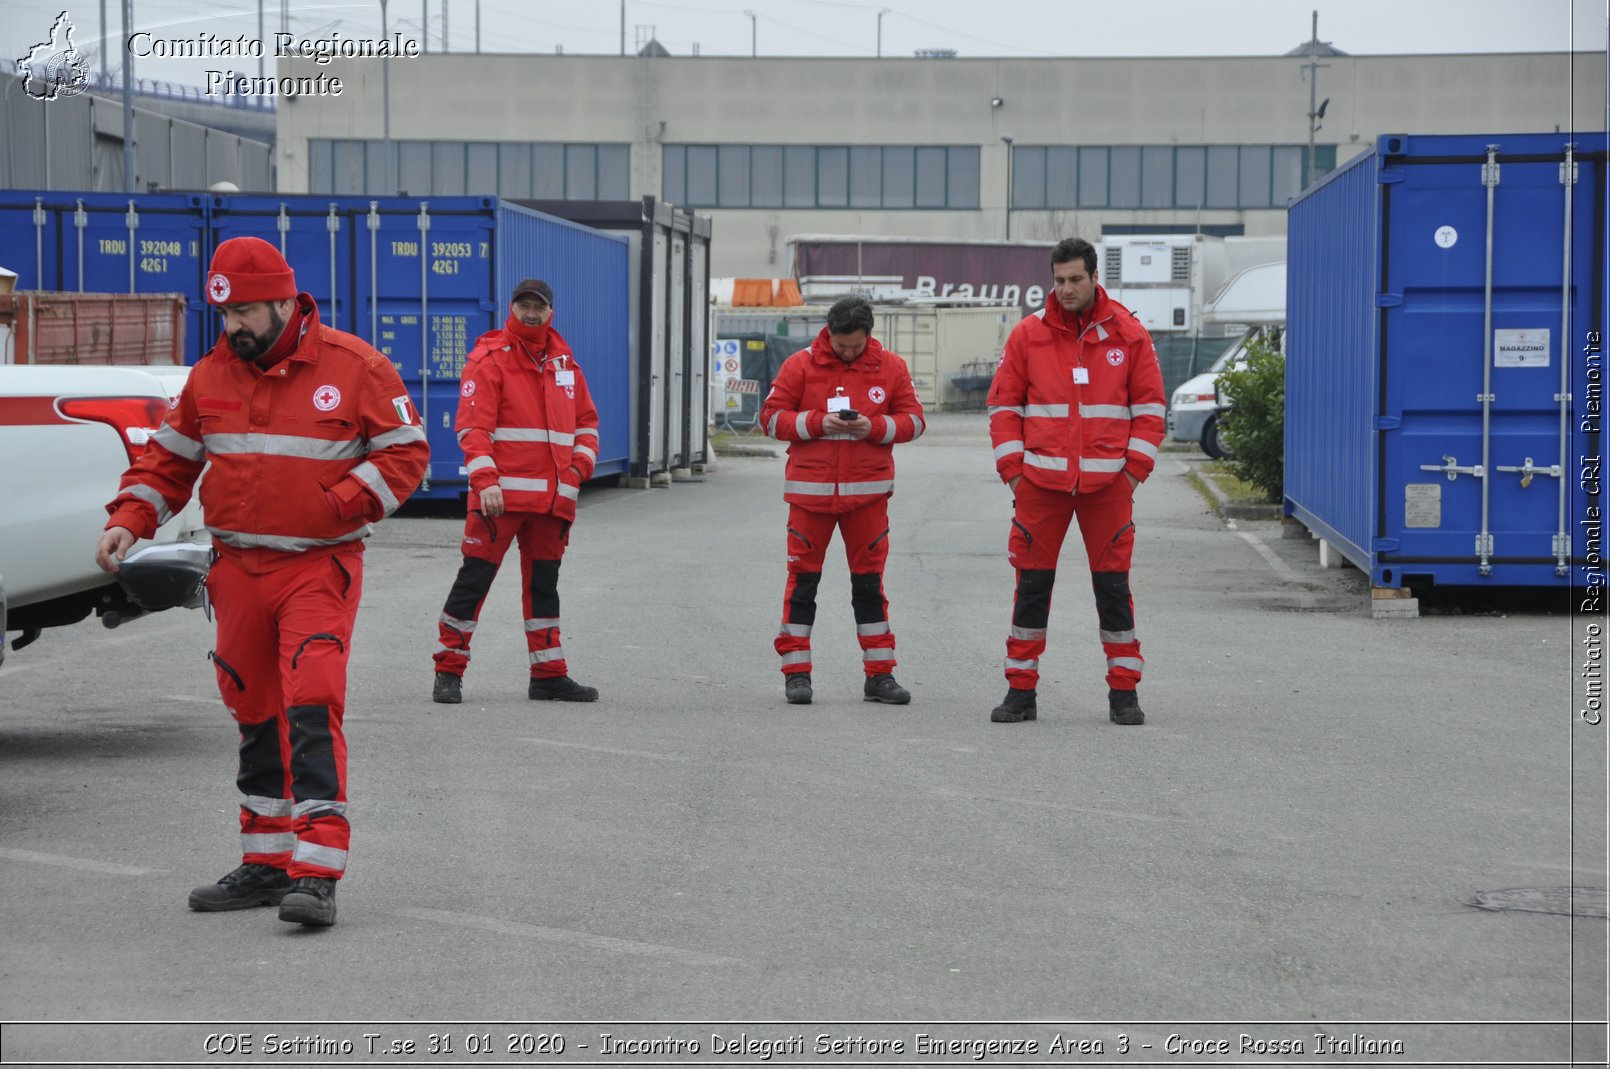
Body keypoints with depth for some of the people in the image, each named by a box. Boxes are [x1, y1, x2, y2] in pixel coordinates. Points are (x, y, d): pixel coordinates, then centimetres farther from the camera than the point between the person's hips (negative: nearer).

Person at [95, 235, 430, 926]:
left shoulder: (353, 367, -6)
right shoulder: (211, 375, 8)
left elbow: (406, 452, -3)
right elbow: (168, 459, 15)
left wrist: (340, 502, -15)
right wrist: (128, 519, -1)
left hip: (318, 566, -5)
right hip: (237, 570, 5)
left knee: (311, 711, -16)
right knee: (256, 718, 11)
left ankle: (317, 874, -17)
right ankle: (266, 863, 23)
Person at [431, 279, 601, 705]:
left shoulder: (564, 362, 16)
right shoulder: (490, 358, -4)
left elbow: (586, 419, 23)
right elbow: (472, 425, -11)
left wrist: (581, 463, 5)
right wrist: (485, 480, -22)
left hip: (552, 495, 6)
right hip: (501, 494, -6)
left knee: (544, 584, 13)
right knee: (475, 578, -5)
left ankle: (548, 675, 19)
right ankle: (449, 670, 2)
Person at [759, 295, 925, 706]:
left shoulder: (890, 367, 4)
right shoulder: (801, 365, -1)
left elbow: (913, 420, 6)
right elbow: (771, 417, -1)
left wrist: (875, 427, -13)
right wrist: (818, 423, -15)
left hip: (868, 492, 1)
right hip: (811, 489, -1)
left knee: (869, 581, 6)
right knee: (803, 579, 1)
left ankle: (879, 674, 11)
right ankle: (796, 672, 7)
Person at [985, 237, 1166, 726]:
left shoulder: (1128, 335, 3)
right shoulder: (1028, 335, 4)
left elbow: (1149, 406, 7)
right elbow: (1004, 405, 8)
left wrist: (1135, 468, -1)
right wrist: (1013, 469, 1)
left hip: (1107, 483, 0)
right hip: (1041, 481, 1)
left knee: (1113, 584, 2)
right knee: (1032, 583, 2)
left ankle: (1124, 691, 10)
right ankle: (1020, 690, 9)